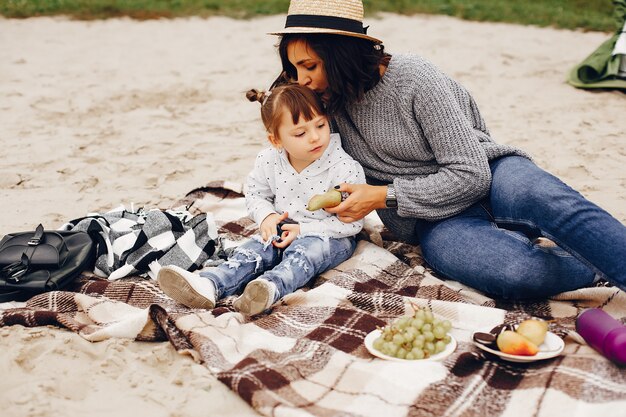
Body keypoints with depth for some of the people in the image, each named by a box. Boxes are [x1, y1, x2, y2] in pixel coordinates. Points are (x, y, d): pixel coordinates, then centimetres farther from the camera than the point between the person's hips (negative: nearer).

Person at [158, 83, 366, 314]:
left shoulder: (345, 168, -22)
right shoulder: (268, 161, -9)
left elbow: (352, 222, -20)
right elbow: (255, 195, 9)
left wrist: (303, 230, -24)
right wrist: (267, 216, -14)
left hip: (330, 235, -4)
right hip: (283, 228, 4)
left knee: (306, 249, -34)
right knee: (256, 247, -20)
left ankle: (272, 287, -61)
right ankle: (208, 285, -41)